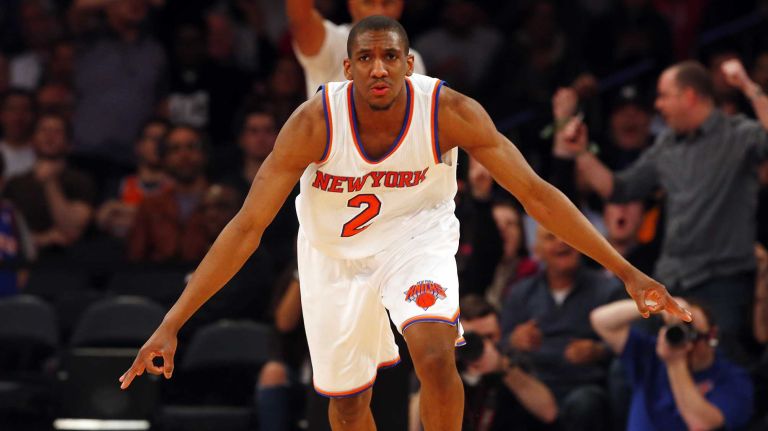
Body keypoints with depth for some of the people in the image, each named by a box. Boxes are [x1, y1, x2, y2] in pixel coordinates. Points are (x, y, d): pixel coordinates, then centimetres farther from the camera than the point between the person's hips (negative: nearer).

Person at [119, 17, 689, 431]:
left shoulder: (450, 113, -26)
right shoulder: (315, 123, -28)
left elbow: (535, 193, -19)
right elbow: (247, 227, -26)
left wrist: (626, 271, -22)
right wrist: (171, 325, -31)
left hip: (417, 237, -1)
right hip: (336, 253, 1)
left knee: (436, 355, -28)